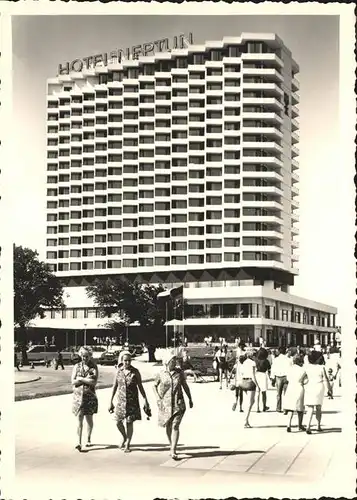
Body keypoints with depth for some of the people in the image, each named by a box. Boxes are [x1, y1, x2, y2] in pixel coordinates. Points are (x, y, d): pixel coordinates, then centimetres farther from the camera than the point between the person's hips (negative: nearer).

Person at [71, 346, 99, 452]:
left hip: (90, 396, 0)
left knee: (89, 419, 12)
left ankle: (88, 439, 31)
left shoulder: (94, 367, -1)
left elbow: (94, 382, -14)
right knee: (80, 419, -6)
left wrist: (80, 379, -12)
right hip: (78, 396, 0)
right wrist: (86, 379, -13)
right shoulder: (77, 366, 4)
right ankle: (79, 443, -8)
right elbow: (73, 382, -4)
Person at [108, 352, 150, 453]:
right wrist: (111, 401, 6)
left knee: (129, 423, 0)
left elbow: (140, 386, -1)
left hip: (132, 401, -2)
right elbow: (115, 386, 6)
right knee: (118, 422, 2)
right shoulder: (118, 371, 0)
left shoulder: (135, 372, -6)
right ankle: (124, 438, 30)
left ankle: (127, 445, 13)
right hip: (121, 400, 2)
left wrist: (146, 400, -3)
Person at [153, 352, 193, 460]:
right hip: (165, 404, 1)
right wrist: (158, 397, -2)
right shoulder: (161, 374, -3)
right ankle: (171, 446, 35)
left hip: (178, 403, -1)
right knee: (168, 426, 12)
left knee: (175, 426, -12)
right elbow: (155, 386, 11)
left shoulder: (179, 372, -1)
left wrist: (190, 399, 11)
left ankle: (173, 451, -12)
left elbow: (185, 386, 9)